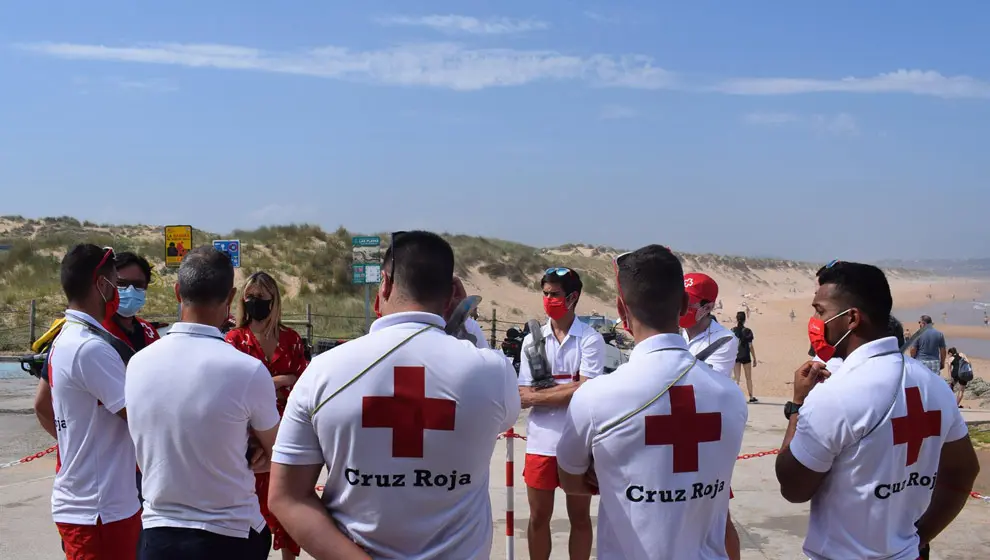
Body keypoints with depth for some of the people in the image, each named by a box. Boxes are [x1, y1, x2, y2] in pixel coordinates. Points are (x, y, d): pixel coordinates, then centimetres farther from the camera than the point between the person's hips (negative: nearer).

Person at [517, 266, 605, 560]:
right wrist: (567, 388, -16)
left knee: (580, 517, 11)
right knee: (539, 517, 12)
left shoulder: (591, 339, -7)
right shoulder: (532, 340, 3)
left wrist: (539, 394, -10)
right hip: (540, 442, 3)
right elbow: (523, 397, -1)